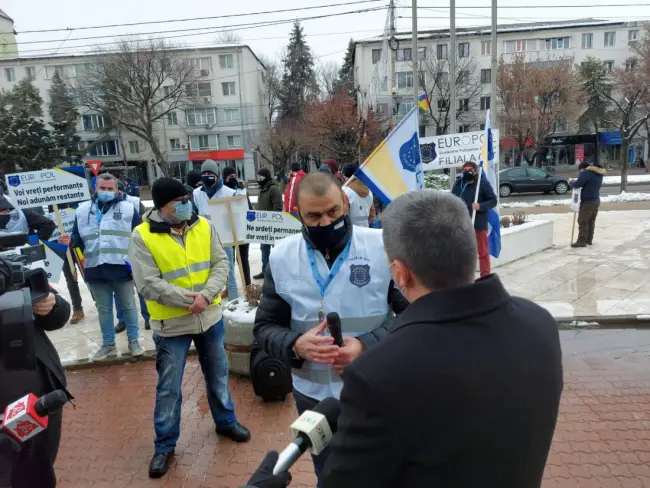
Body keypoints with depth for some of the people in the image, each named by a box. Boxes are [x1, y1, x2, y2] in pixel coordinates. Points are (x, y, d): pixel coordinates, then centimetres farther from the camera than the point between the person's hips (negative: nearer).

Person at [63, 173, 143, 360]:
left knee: (128, 305, 10)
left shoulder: (129, 209, 0)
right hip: (95, 269, 3)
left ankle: (133, 341, 24)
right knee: (103, 309, 14)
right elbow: (79, 237, 13)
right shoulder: (82, 210, 9)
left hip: (122, 268, -3)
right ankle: (108, 344, 28)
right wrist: (70, 240, -10)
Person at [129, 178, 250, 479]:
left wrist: (206, 296, -20)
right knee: (168, 387, 9)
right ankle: (164, 445, 29)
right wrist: (188, 298, -23)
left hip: (210, 316, 4)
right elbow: (148, 284, -18)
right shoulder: (142, 237, -13)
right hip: (171, 324, -3)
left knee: (217, 374, 20)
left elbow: (221, 264, -5)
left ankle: (225, 421, 42)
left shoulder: (203, 226, -2)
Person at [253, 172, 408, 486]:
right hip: (313, 395, 2)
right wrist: (295, 345, -20)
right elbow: (265, 327, 1)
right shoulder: (281, 257, -5)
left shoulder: (383, 246, -12)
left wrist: (368, 344, -24)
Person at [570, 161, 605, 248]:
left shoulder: (586, 173, -15)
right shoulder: (599, 173, 15)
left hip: (587, 202, -9)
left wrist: (571, 182, 1)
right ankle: (589, 240, 18)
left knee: (583, 222, -6)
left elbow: (577, 184, -20)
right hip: (596, 200, 9)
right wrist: (575, 181, 12)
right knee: (591, 221, 13)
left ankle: (581, 241, -6)